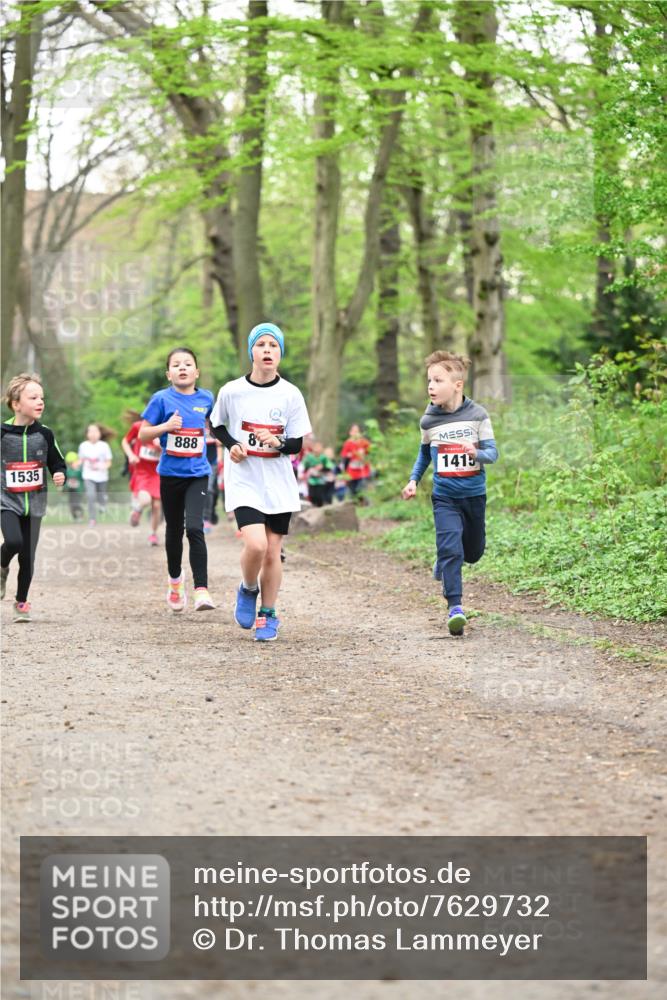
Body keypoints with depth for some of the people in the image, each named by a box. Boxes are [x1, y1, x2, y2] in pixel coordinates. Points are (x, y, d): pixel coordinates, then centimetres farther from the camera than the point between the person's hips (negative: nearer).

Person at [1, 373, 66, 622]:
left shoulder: (44, 434, 0)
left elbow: (58, 464, 9)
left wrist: (60, 475, -12)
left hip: (34, 503, 2)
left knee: (28, 555, 4)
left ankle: (21, 602, 23)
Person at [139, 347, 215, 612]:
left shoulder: (206, 398, 3)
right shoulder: (162, 399, -5)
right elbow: (142, 435, -4)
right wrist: (166, 426, -18)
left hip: (198, 473, 0)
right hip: (170, 473, 0)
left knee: (194, 528, -17)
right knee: (174, 530, 15)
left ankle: (201, 591, -20)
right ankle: (175, 581, 39)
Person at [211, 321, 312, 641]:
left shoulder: (290, 395, -3)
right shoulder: (231, 391, -4)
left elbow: (297, 445, 1)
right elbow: (217, 425, 13)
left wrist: (278, 443, -20)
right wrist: (231, 445, -7)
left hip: (279, 485, 2)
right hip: (244, 482, -2)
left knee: (272, 552, 5)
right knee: (256, 544, -20)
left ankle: (268, 615, 23)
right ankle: (248, 590, 11)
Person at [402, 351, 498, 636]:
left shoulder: (478, 415, -8)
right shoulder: (428, 421, -3)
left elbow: (492, 452, -9)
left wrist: (476, 453, -30)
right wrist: (414, 480, 6)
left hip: (474, 495, 1)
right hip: (444, 497, -1)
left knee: (473, 553, 16)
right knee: (451, 550, -16)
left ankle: (445, 557, 48)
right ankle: (455, 608, -16)